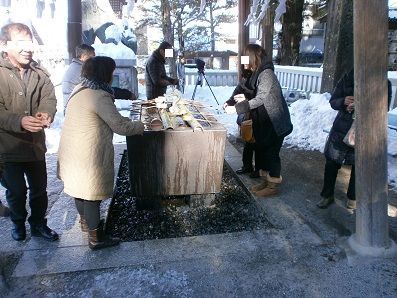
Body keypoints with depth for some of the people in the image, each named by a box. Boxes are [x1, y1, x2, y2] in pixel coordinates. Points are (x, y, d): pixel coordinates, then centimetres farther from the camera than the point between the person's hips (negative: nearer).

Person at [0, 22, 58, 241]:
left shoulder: (39, 73, 2)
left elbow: (49, 97, -6)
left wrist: (46, 113, -30)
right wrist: (19, 121, -37)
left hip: (36, 144, 3)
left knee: (39, 188, 15)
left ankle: (38, 224, 36)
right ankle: (18, 223, 40)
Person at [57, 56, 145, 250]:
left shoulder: (79, 89, 7)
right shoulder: (99, 97, -22)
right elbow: (121, 127, -19)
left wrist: (128, 121, 13)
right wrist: (140, 126, -2)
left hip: (72, 150, 10)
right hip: (88, 155, -10)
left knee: (80, 186, 25)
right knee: (92, 194, 4)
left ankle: (85, 221, 48)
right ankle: (95, 238, 20)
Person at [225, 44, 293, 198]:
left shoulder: (266, 74, -20)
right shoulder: (256, 73, 8)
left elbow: (260, 98, -26)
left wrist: (237, 108, -28)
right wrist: (245, 98, -1)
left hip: (275, 122, -9)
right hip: (263, 122, 9)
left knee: (272, 153, 1)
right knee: (262, 151, 15)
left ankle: (273, 186, 15)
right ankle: (265, 180, 31)